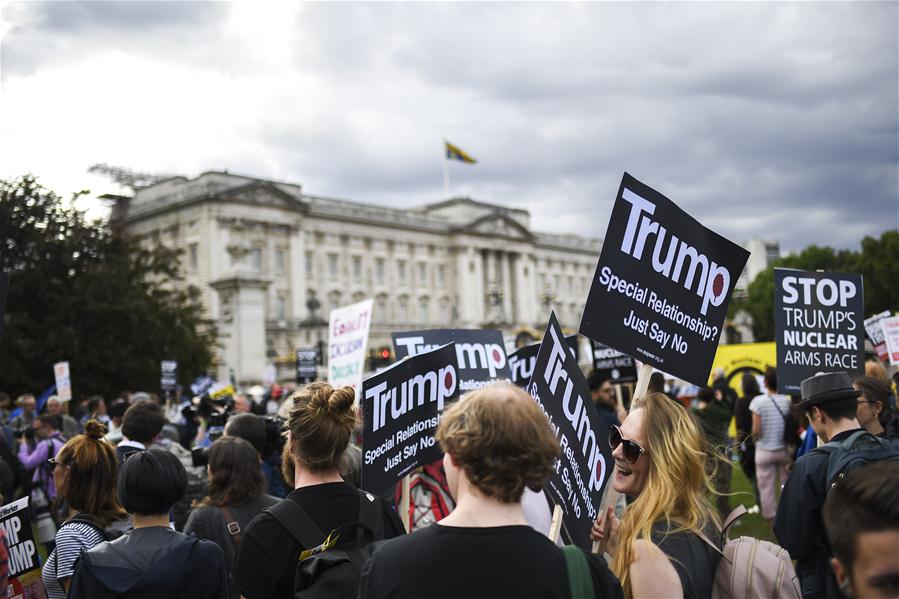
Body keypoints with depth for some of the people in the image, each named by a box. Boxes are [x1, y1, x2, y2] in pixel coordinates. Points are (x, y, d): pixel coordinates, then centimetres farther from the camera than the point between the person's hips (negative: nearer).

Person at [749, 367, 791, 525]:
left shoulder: (758, 401, -13)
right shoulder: (787, 401, -7)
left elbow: (756, 431, -14)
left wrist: (755, 438, 6)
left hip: (765, 451, -2)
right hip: (783, 449, 2)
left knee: (766, 486, 6)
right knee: (786, 484, 15)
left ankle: (770, 517, 11)